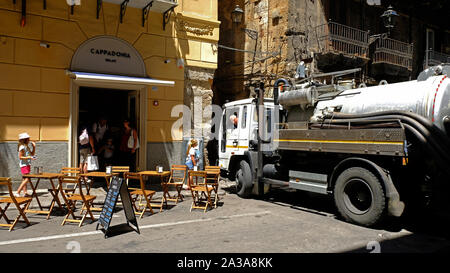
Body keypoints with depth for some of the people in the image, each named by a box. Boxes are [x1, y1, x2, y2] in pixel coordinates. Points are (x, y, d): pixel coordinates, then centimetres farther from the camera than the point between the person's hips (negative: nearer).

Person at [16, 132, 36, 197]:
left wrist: (34, 147, 12)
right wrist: (29, 157, -25)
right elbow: (20, 157, -17)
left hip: (27, 164, 10)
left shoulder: (26, 147, 14)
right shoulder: (22, 147, -14)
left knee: (25, 179, 11)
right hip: (24, 165, -10)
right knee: (27, 179, -14)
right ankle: (17, 193, -13)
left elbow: (32, 154, 22)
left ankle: (25, 192, 15)